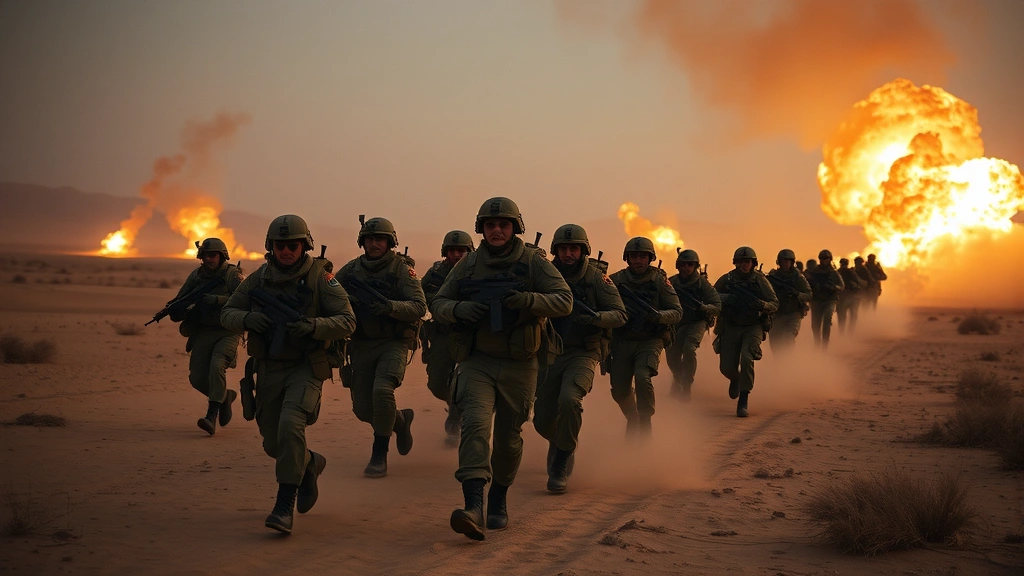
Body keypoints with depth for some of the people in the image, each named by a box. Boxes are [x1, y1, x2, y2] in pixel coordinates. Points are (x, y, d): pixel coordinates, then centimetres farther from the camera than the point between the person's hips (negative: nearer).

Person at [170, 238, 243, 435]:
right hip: (202, 333, 5)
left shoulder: (233, 275, -8)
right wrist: (179, 310, -12)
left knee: (217, 366, -27)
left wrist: (218, 300, -31)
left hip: (227, 332, -5)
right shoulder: (196, 276, 6)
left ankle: (212, 416, -25)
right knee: (197, 378, -1)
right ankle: (225, 396, 28)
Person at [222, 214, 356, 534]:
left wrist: (312, 326, -29)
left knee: (291, 425, -26)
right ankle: (311, 464, 44)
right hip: (268, 369, 5)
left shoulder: (320, 277, -9)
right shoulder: (259, 278, 3)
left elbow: (347, 321, -12)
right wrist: (247, 319, -16)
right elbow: (227, 313, 7)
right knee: (274, 444, 11)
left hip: (306, 367, -5)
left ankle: (285, 505, -20)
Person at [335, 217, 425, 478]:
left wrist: (390, 306, -35)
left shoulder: (402, 269, -8)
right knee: (363, 409, 3)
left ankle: (379, 455, -11)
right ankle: (400, 420, 37)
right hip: (361, 346, 4)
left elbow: (419, 307, -19)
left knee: (382, 390, -27)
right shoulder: (350, 270, 4)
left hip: (393, 343, -4)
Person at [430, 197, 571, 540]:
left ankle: (499, 500, 34)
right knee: (475, 424, -20)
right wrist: (458, 309, -14)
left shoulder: (534, 263, -2)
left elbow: (564, 301, -8)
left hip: (518, 365, 0)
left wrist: (530, 300, -27)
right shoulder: (468, 266, 6)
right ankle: (473, 509, -32)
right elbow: (437, 304, 9)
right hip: (477, 362, 1)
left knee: (509, 438, 9)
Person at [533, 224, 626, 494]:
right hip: (550, 353, 4)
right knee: (543, 420, 5)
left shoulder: (596, 277, -6)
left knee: (569, 399, -30)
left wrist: (594, 317, -29)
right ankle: (560, 443, 43)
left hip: (584, 353, -3)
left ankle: (561, 465, -14)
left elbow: (620, 315, -10)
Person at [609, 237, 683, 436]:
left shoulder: (659, 280, -5)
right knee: (619, 390, 2)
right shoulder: (617, 280, -1)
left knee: (642, 377, -26)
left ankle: (645, 424, -10)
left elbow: (677, 312, -6)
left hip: (650, 341, -3)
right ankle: (632, 418, 33)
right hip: (623, 341, 3)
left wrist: (658, 315, -27)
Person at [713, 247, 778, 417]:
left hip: (753, 327, -2)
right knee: (727, 367, -1)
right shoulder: (726, 280, 0)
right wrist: (724, 299, -16)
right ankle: (735, 379, 39)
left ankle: (743, 402, -19)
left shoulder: (760, 280, -3)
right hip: (730, 327, 2)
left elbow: (775, 304, -2)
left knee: (747, 358, -25)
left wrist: (762, 304, -25)